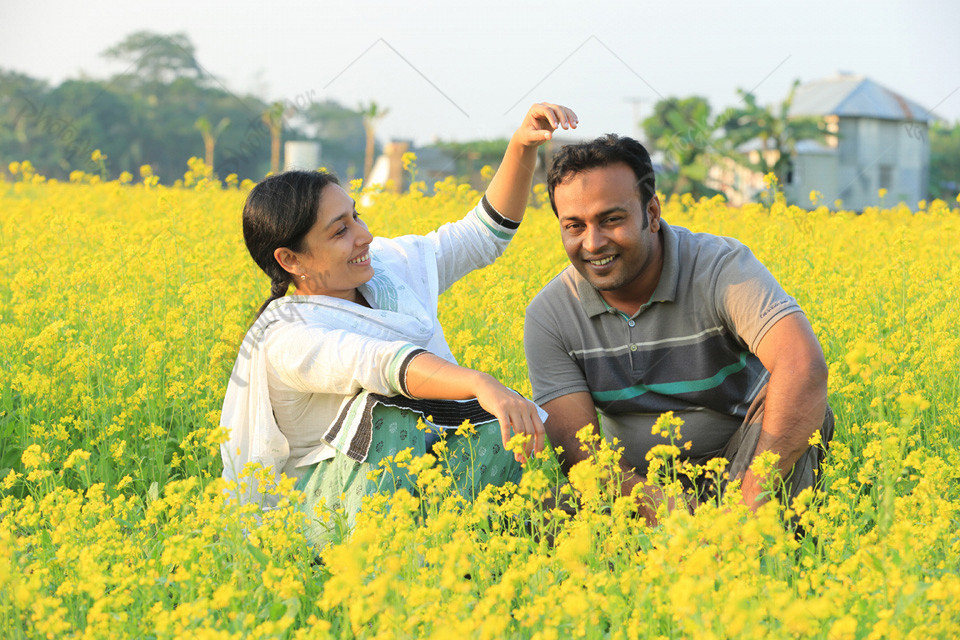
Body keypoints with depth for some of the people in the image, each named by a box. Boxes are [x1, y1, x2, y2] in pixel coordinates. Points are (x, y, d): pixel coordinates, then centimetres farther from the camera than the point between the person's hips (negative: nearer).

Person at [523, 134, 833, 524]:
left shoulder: (721, 268, -19)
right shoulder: (549, 316, -9)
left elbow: (806, 369, -35)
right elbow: (576, 447, -15)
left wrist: (752, 500, -44)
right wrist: (652, 504, -35)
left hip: (742, 465, -2)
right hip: (640, 481, 2)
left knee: (786, 400, -32)